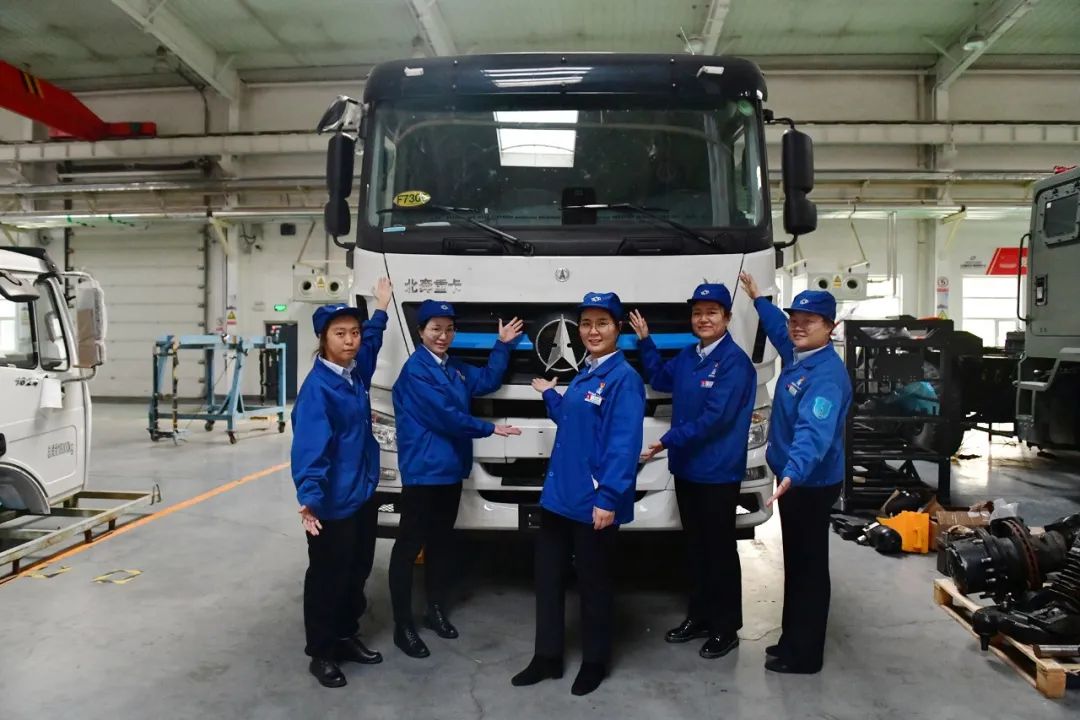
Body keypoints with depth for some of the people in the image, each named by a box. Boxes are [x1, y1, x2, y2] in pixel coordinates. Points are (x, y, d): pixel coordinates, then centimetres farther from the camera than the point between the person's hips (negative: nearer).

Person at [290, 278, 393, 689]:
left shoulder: (356, 371, 4)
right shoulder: (317, 387, -20)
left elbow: (372, 340, 28)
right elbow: (310, 446, -30)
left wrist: (381, 307, 34)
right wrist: (309, 496, -40)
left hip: (364, 495, 8)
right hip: (332, 504, -8)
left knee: (358, 573, 19)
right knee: (327, 579, 6)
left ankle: (346, 637, 36)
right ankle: (321, 653, 22)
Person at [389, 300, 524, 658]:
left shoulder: (455, 368, 13)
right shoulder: (416, 368, -14)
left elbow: (488, 381, 17)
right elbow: (444, 415, -17)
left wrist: (502, 344, 11)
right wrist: (488, 428, -8)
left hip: (451, 468, 9)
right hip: (422, 470, -9)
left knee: (441, 541, 17)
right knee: (409, 547, -1)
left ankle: (436, 610, 31)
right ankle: (403, 626, 6)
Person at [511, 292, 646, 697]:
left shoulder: (623, 378, -14)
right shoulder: (585, 374, 13)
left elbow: (624, 443, -21)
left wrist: (609, 498, -26)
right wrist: (549, 395, 24)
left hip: (593, 501, -8)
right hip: (560, 494, 9)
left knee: (593, 583, 9)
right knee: (548, 577, 15)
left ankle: (594, 663, 28)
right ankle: (547, 658, 30)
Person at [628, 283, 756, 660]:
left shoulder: (734, 361, -16)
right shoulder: (687, 356, 9)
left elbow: (716, 417, -22)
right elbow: (659, 379, 26)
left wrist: (669, 440, -20)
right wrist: (644, 341, 16)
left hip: (719, 473, -7)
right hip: (686, 469, 8)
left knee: (720, 550, 4)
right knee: (694, 546, 17)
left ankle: (726, 628, 18)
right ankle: (699, 616, 31)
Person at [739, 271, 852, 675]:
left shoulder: (827, 373, -24)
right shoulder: (795, 355, 5)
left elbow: (815, 429, -40)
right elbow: (778, 328, 31)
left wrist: (793, 473, -54)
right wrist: (757, 299, 39)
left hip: (811, 484, -10)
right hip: (794, 479, 10)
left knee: (809, 568, 3)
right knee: (795, 564, 19)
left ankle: (804, 654, 16)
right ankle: (792, 640, 33)